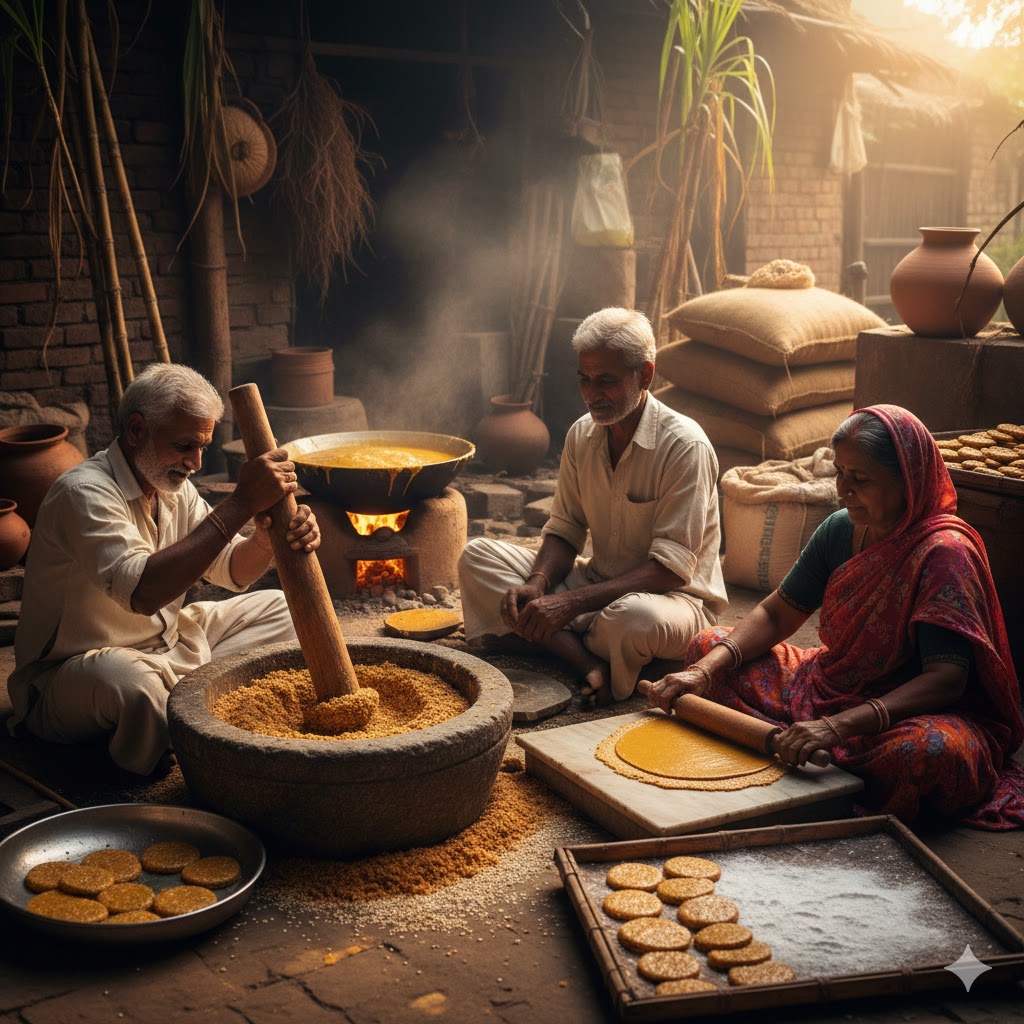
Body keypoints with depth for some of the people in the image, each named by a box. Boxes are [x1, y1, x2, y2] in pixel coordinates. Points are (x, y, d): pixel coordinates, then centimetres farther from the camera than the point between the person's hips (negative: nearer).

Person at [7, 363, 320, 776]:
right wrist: (241, 502, -41)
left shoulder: (173, 487, 5)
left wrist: (269, 538, -20)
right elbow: (141, 591, -41)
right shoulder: (85, 493, -24)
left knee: (280, 608, 8)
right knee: (134, 685, -43)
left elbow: (232, 570, 6)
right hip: (72, 675, -9)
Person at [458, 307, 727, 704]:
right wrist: (537, 584, -17)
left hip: (675, 596, -7)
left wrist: (571, 603, -30)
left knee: (636, 617, -43)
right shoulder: (581, 436, 1)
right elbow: (564, 532, 7)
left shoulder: (684, 446, -19)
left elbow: (670, 567, -23)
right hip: (597, 585, 7)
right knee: (477, 556, -9)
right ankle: (591, 663, -23)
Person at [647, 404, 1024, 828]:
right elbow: (776, 614, 4)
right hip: (830, 688, 7)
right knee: (707, 645, 3)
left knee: (934, 750, -43)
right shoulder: (841, 530, -2)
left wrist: (839, 726, -41)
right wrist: (704, 671, -12)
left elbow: (945, 679, -30)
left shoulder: (942, 553, -23)